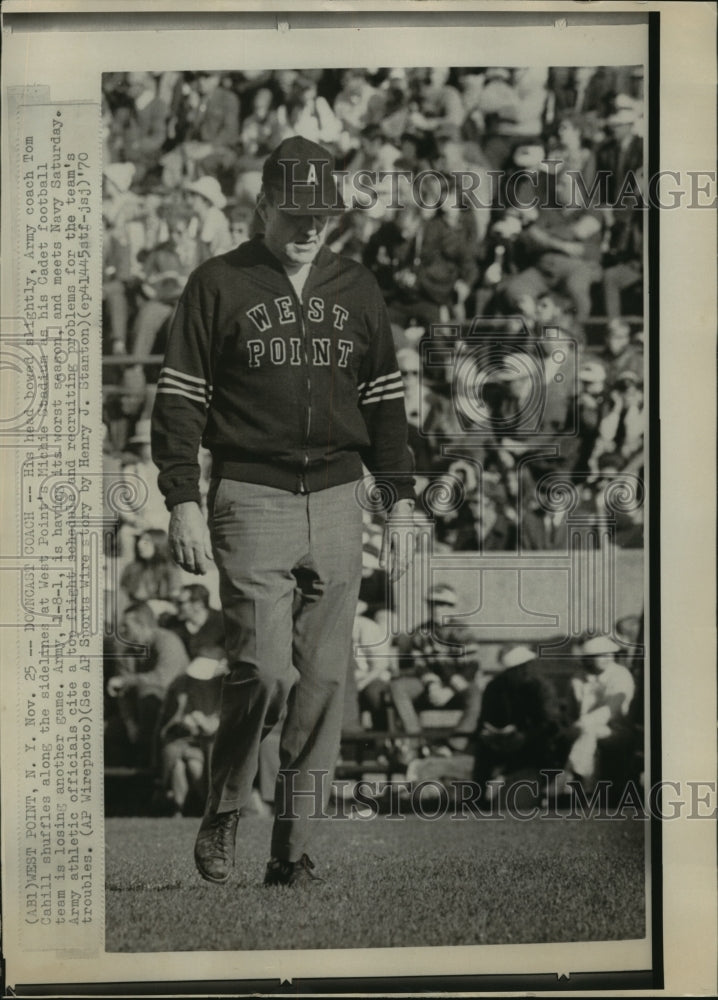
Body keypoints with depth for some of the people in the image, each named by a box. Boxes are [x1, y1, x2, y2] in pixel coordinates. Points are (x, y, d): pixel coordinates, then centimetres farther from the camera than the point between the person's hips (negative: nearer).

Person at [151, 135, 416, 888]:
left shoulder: (358, 291, 14)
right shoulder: (217, 284, 3)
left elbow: (384, 402, 17)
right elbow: (179, 400, 1)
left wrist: (399, 504, 10)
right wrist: (183, 502, -8)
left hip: (337, 504, 4)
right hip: (251, 501, -4)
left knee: (324, 680, 2)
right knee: (264, 669, -14)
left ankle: (293, 846, 10)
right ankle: (222, 812, 9)